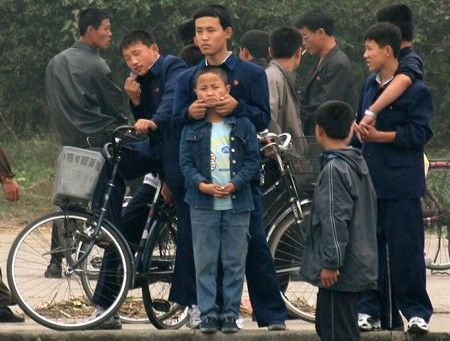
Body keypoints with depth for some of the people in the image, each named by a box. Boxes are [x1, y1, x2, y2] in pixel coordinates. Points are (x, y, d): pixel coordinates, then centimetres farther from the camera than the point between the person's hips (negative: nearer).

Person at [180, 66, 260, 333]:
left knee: (235, 263, 3)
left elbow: (253, 160, 0)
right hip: (203, 204, 0)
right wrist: (202, 184, -15)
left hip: (236, 203, 0)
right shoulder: (192, 129, 4)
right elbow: (186, 162, 2)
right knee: (205, 263, 2)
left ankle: (230, 313, 11)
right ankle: (208, 313, 7)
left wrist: (234, 184, -14)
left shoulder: (243, 125, 2)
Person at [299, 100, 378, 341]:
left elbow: (335, 220, -21)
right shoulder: (357, 164, 13)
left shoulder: (334, 169, -16)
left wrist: (330, 263, -20)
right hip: (357, 265, 10)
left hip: (339, 271, -10)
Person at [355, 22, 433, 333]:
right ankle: (372, 310, 13)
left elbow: (419, 133, -15)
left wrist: (379, 136, -21)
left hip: (402, 185, -7)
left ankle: (416, 311, 3)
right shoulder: (370, 86, 15)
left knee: (405, 249, -4)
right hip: (370, 182, 7)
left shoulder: (415, 90, -8)